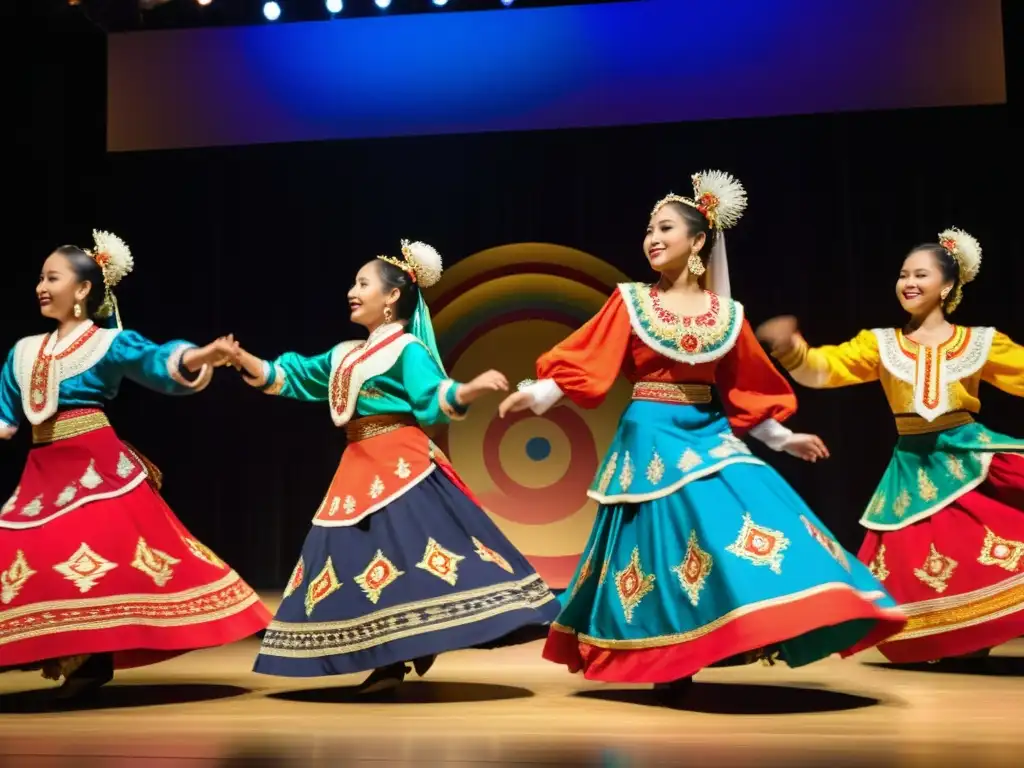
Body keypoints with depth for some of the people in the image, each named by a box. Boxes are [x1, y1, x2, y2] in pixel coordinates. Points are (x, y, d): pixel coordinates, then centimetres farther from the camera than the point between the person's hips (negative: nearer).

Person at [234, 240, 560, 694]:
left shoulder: (407, 349, -7)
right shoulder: (346, 354, 17)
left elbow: (436, 398, -20)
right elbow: (291, 378, 22)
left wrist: (473, 388, -39)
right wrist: (243, 360, 16)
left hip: (401, 466, -8)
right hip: (361, 470, 9)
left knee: (409, 550, -15)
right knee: (361, 557, 7)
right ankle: (388, 663, 14)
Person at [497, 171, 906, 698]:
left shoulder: (727, 314, 6)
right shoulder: (631, 301, 0)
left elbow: (744, 391, 13)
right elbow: (584, 363, -5)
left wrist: (782, 439, 13)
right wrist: (535, 394, -17)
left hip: (711, 435, 3)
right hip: (652, 439, -3)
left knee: (748, 519, -9)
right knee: (665, 545, -4)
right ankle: (667, 666, 8)